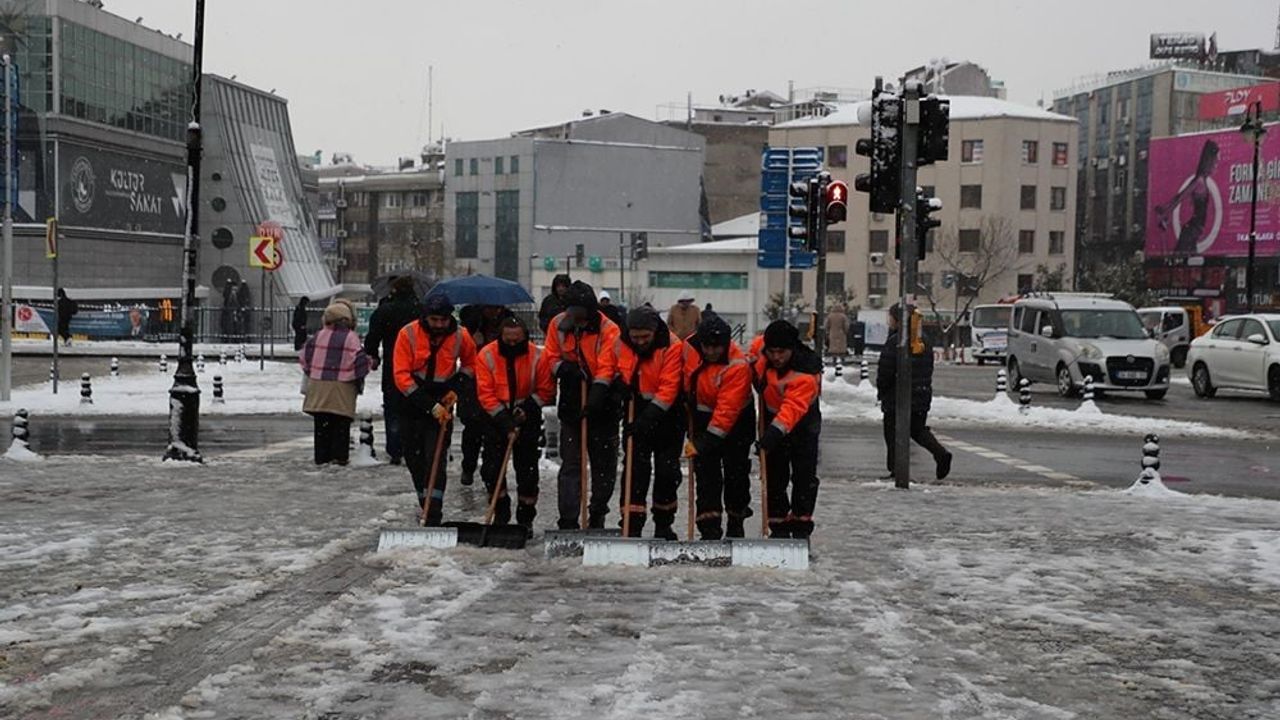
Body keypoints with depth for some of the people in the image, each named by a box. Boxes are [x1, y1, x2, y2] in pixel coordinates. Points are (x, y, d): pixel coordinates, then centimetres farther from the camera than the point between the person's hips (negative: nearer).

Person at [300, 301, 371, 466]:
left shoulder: (318, 336, 4)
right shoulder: (351, 338, -9)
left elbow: (304, 358, 11)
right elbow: (360, 362, -13)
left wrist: (312, 374, 24)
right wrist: (359, 383, 4)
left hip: (318, 386, 4)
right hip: (342, 389, -4)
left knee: (322, 424, 9)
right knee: (341, 425, 3)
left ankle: (322, 456, 11)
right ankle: (339, 456, 1)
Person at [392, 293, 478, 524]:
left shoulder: (461, 336, -7)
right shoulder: (408, 334, -13)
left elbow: (470, 364, 15)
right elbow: (401, 375, -16)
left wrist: (457, 387, -2)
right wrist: (429, 405, -21)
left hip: (442, 403, -1)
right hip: (412, 403, 1)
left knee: (436, 459, -12)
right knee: (413, 457, 10)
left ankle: (433, 516, -15)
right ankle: (426, 505, 28)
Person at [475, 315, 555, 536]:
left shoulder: (537, 357, -12)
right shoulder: (487, 355, -13)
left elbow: (546, 390, -2)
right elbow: (485, 393, -13)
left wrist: (528, 406, -17)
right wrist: (504, 418, -21)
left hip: (527, 418, 0)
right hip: (496, 417, 1)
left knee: (527, 471, 0)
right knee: (491, 468, -2)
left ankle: (525, 518, 12)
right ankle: (501, 513, 17)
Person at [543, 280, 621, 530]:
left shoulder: (608, 329, -13)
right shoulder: (558, 325, -1)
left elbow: (607, 368, -20)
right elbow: (552, 357, 7)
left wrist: (597, 395, -33)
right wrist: (563, 368, -15)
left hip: (601, 405, -2)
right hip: (571, 404, 2)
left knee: (604, 463, 9)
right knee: (570, 464, -1)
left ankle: (597, 515, 26)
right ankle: (568, 521, 0)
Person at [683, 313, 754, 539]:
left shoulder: (738, 365, -31)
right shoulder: (689, 348, -14)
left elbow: (728, 409, -32)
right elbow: (685, 380, 8)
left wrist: (710, 440, -34)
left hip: (736, 421, -4)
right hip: (702, 416, 4)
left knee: (735, 472, 9)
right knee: (706, 472, -2)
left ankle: (736, 523, 29)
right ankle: (709, 527, -2)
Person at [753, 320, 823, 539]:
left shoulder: (807, 372, -34)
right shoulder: (762, 351, -18)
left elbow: (793, 407, -46)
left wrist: (774, 433, -55)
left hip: (802, 423, -4)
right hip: (772, 418, 4)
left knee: (804, 476, -6)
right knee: (774, 476, 5)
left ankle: (801, 526, 2)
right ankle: (779, 526, 11)